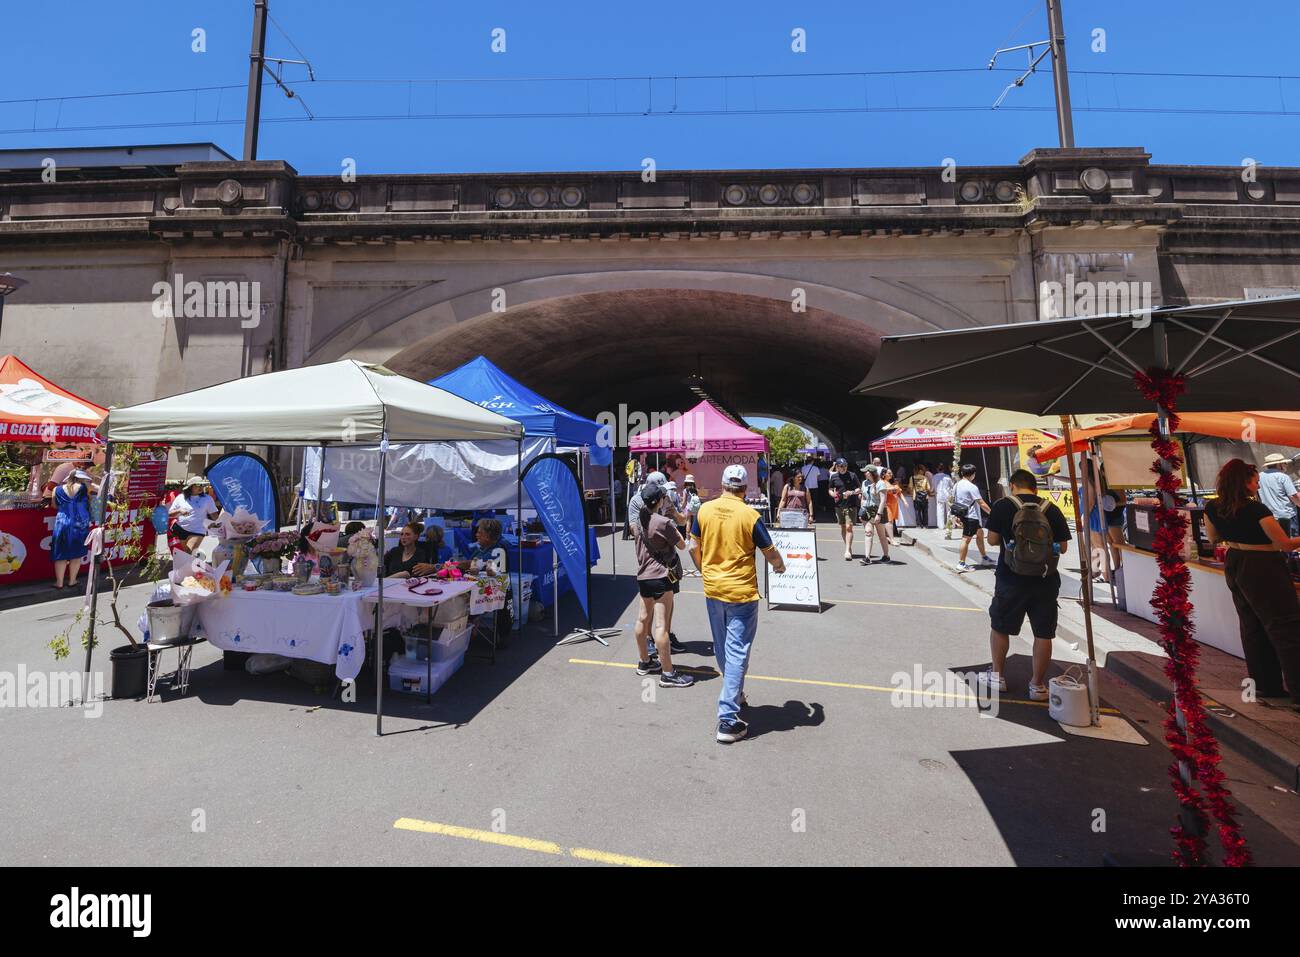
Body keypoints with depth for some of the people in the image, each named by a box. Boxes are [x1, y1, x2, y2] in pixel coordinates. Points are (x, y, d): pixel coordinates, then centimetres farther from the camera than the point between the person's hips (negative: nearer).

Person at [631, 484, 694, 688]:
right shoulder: (663, 522, -16)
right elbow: (682, 545, -7)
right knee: (661, 624, -7)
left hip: (643, 575, 8)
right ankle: (668, 674, -1)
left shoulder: (638, 521, 6)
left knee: (643, 619, 17)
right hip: (661, 575, -8)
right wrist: (674, 530, 9)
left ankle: (644, 662, 32)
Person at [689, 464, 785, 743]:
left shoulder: (704, 510, -4)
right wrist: (779, 566, 17)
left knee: (722, 649, 21)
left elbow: (694, 547, 5)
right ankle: (728, 720, 3)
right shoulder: (750, 516, -15)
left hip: (712, 590, 5)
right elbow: (770, 553, -5)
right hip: (741, 593, -5)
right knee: (737, 653, 2)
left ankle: (734, 695, 42)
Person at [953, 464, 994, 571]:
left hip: (963, 515, 9)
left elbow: (953, 501, 14)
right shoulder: (972, 487, -17)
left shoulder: (956, 485, 7)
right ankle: (961, 564, -3)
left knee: (980, 533, 22)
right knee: (966, 539, -6)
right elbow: (982, 504, -17)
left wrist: (958, 515, 22)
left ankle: (984, 557, 31)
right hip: (971, 517, -9)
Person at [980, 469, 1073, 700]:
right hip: (1046, 582, 2)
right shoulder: (1052, 510, 0)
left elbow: (993, 539, -3)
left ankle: (997, 676, 25)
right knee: (1043, 633, 11)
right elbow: (1063, 547, 3)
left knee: (999, 627, 15)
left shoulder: (1002, 505, -6)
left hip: (1011, 580, -2)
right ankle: (1038, 685, 19)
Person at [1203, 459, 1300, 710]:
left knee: (1251, 626, 15)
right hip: (1264, 569, -7)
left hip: (1233, 566, 7)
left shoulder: (1212, 508, -1)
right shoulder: (1256, 509, -21)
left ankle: (1265, 684, 23)